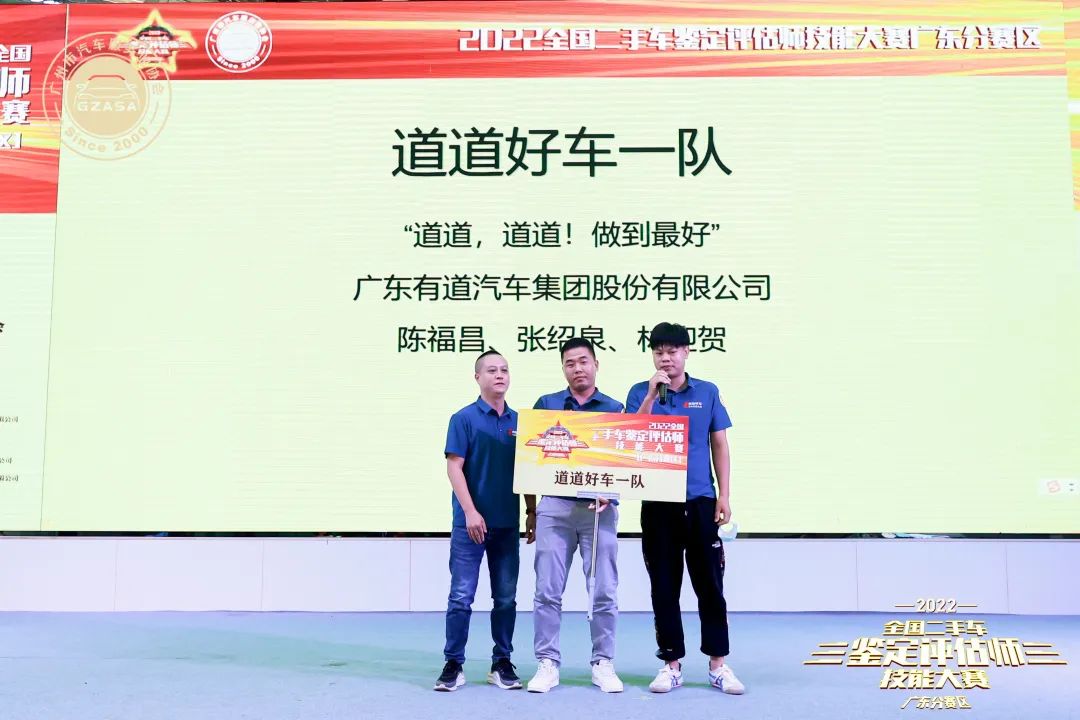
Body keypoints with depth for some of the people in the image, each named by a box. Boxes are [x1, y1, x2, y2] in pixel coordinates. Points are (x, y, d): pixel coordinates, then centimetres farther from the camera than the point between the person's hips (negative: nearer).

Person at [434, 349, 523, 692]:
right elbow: (454, 467, -8)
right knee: (461, 596, -1)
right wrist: (470, 512, -15)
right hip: (472, 522, -4)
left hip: (508, 523, 4)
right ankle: (453, 664, 8)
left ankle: (502, 663, 19)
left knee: (506, 597, 9)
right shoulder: (464, 418, -3)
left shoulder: (518, 421, 10)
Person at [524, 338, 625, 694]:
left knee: (604, 592, 2)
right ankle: (547, 663, 10)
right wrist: (530, 510, 9)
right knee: (547, 591, 1)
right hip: (554, 506, 0)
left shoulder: (614, 408, 9)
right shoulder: (545, 405, 9)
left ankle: (603, 663, 14)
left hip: (599, 509, 0)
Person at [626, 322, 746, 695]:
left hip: (701, 501, 0)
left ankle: (718, 664, 14)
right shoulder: (641, 393, 4)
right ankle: (671, 663, 17)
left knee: (710, 584, 4)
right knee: (664, 587, 6)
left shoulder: (708, 392, 6)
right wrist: (652, 394, -16)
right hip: (658, 502, 0)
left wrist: (724, 495, 1)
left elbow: (719, 445, 8)